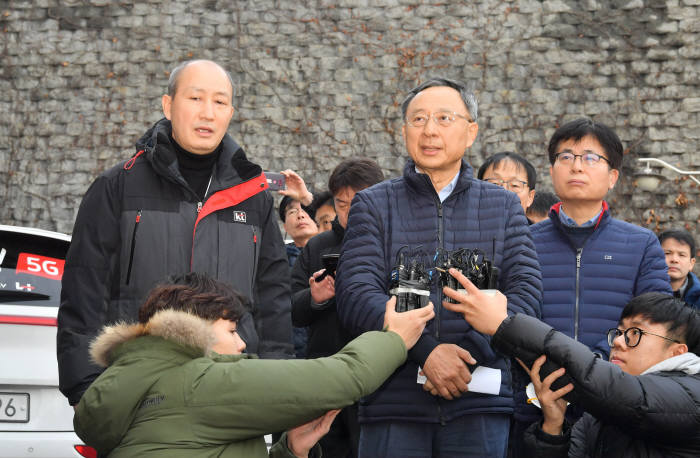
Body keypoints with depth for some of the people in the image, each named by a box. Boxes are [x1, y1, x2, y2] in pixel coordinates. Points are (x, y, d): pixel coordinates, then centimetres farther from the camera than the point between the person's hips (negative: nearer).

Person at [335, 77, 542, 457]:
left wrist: (469, 353, -12)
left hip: (479, 400, 1)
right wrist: (425, 350, -16)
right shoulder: (373, 205, 9)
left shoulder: (503, 206, 14)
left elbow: (526, 289, 2)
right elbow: (356, 295, -3)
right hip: (394, 399, -1)